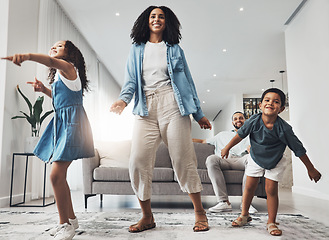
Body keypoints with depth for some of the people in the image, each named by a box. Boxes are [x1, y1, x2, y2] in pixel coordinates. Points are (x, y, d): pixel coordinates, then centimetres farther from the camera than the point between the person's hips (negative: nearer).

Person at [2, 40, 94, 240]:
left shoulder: (68, 66, -3)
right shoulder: (60, 75, 23)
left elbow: (51, 61, -25)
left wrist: (28, 56, -44)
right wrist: (44, 90, 17)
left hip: (71, 122, -10)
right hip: (60, 122, 10)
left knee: (56, 174, -15)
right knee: (58, 174, 10)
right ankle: (71, 219, 22)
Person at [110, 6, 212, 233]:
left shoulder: (175, 49, 16)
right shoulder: (137, 49, 19)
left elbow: (187, 81, 15)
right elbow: (131, 80, 11)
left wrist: (199, 114, 12)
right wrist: (124, 99, -12)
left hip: (172, 106, -1)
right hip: (146, 109, 2)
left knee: (183, 159, -4)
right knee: (138, 162, -8)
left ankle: (200, 212, 10)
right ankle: (147, 216, 8)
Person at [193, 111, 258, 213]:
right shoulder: (223, 134, 34)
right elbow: (203, 141, 35)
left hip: (241, 160, -1)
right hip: (225, 160, 2)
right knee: (211, 158, -33)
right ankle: (224, 202, -37)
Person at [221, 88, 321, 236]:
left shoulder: (283, 128, -26)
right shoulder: (254, 121, -23)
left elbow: (299, 149, -16)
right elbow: (240, 134, -6)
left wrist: (311, 169, -9)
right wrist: (227, 148, 2)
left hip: (275, 162, -2)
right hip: (255, 159, 2)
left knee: (271, 190, -2)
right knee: (249, 186, 6)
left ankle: (271, 223, 14)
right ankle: (244, 215, 25)